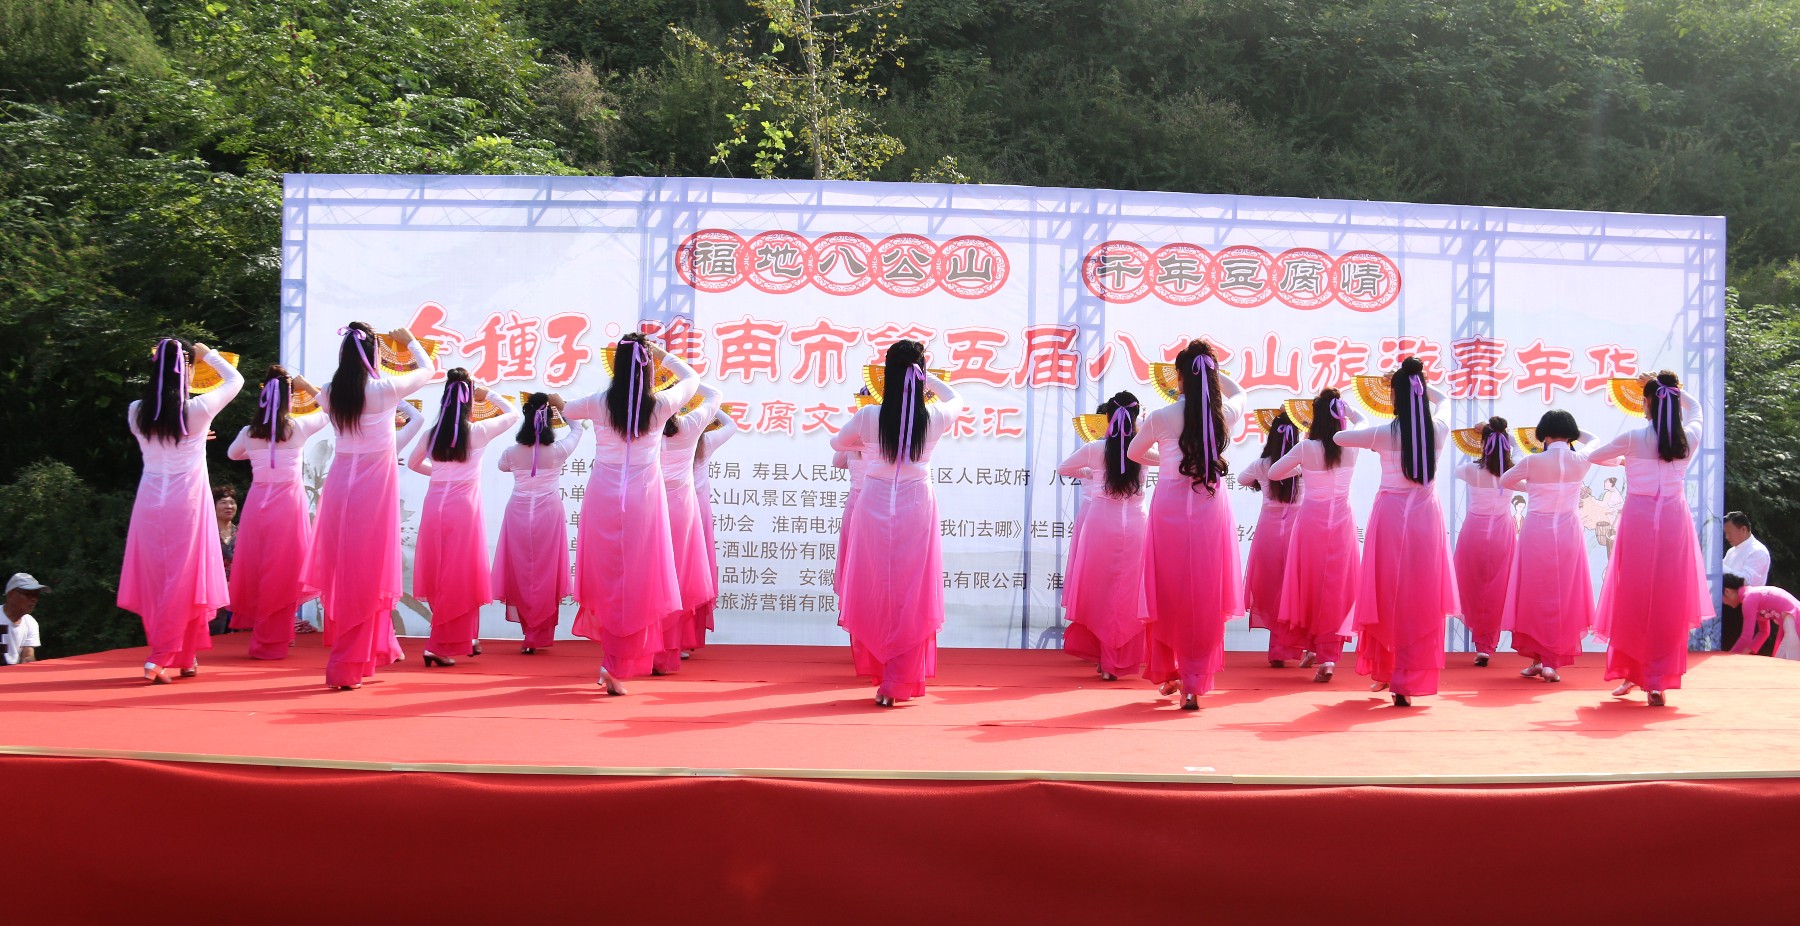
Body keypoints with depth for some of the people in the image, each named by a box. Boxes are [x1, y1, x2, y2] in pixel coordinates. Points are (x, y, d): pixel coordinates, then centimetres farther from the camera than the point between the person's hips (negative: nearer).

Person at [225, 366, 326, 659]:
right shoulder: (298, 427, -6)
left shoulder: (249, 432, 3)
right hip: (288, 501, -3)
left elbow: (232, 453, 26)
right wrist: (309, 387, 20)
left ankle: (252, 622, 26)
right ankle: (271, 640, 7)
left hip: (258, 501, 3)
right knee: (282, 569, 3)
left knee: (256, 565, 13)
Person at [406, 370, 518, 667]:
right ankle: (439, 646, 0)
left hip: (435, 507, 5)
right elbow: (513, 413, 10)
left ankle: (465, 639, 27)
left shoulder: (432, 433, 5)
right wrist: (488, 393, 19)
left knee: (441, 576, 13)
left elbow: (413, 463, 23)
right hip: (463, 508, -5)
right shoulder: (478, 431, -6)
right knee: (460, 577, 2)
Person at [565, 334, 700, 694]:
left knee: (603, 579, 17)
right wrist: (662, 355, 22)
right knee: (636, 584, 4)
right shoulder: (661, 405, -7)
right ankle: (615, 667, 3)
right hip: (644, 502, -1)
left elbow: (566, 411, 19)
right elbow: (691, 377, 14)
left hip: (601, 499, 2)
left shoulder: (598, 403, -5)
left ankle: (608, 645, 26)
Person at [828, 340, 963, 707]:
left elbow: (837, 443, 12)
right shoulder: (934, 417, -6)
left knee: (873, 593, 13)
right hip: (917, 510, 0)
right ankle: (898, 683, 9)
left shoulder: (868, 417, -8)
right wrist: (929, 380, 30)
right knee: (911, 596, 6)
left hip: (874, 509, 0)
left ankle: (876, 668, 24)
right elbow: (955, 399, 19)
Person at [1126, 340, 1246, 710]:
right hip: (1211, 511, 1)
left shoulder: (1160, 418, -9)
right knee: (1205, 598, 5)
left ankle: (1168, 673, 24)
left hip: (1169, 510, -1)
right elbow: (1238, 392, 24)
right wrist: (1212, 370, 22)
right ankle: (1194, 683, 4)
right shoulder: (1225, 415, -3)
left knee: (1167, 595, 12)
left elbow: (1133, 453, 12)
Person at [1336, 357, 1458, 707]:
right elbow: (1443, 399, 22)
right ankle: (1407, 681, 3)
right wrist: (1417, 383, 24)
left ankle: (1384, 671, 24)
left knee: (1387, 595, 11)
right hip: (1426, 517, 2)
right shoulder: (1438, 430, -1)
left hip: (1390, 515, -2)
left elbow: (1339, 437, 7)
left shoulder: (1383, 433, -10)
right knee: (1420, 599, 4)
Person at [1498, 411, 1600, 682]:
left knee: (1535, 595, 10)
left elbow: (1505, 482, 11)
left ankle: (1536, 659, 15)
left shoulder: (1532, 461, -9)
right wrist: (1574, 432, 21)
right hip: (1569, 535, 1)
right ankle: (1552, 662, 4)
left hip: (1536, 534, -1)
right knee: (1564, 597, 6)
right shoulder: (1581, 461, -3)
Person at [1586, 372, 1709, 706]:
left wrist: (1621, 460, 26)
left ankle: (1629, 673, 19)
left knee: (1633, 599, 9)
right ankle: (1657, 681, 4)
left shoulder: (1633, 438, -7)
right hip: (1675, 522, 2)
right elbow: (1694, 407, 25)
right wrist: (1670, 388, 21)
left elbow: (1593, 456, 9)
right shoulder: (1689, 438, 2)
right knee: (1668, 602, 5)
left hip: (1638, 521, -2)